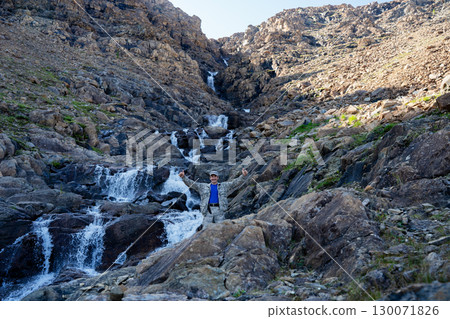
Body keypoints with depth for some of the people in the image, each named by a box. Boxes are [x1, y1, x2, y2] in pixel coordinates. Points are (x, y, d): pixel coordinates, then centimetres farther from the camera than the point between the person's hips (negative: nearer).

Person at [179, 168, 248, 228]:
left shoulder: (224, 186, 13)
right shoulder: (203, 186, 15)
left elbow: (235, 183, 4)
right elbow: (192, 184, 9)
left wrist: (243, 176, -12)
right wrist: (183, 177, -4)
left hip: (219, 210, 0)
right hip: (208, 211, 1)